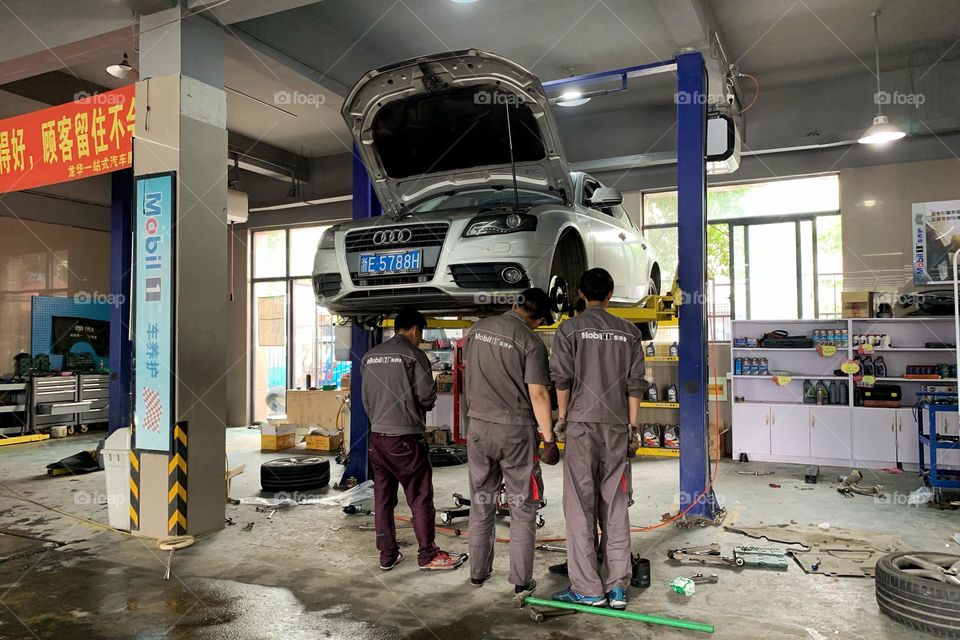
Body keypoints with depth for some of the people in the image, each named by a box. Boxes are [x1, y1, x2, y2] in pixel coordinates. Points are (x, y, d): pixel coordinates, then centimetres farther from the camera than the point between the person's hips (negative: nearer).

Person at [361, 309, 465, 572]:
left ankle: (387, 555, 20)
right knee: (420, 498, 4)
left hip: (377, 435, 7)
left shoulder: (370, 357, 8)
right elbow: (427, 395, -11)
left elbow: (366, 397, 11)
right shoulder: (414, 355, -10)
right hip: (405, 437, -6)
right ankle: (428, 555, 11)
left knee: (383, 498, 12)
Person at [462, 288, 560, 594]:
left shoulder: (477, 329, 3)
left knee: (481, 503, 16)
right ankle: (521, 580, 13)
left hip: (478, 425, 5)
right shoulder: (531, 342, -14)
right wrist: (549, 438, -10)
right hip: (516, 430, -5)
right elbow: (538, 394, -16)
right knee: (522, 506, 8)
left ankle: (478, 573, 25)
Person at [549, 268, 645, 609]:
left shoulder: (570, 329, 0)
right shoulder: (629, 332, 8)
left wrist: (561, 417, 7)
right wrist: (633, 427, 11)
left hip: (582, 424, -3)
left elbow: (562, 379, -4)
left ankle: (588, 588, 3)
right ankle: (617, 587, 12)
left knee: (581, 507, 1)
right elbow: (635, 384, 6)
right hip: (617, 426, 3)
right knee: (615, 507, 8)